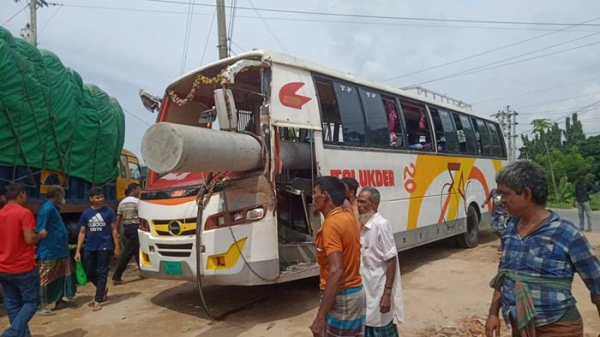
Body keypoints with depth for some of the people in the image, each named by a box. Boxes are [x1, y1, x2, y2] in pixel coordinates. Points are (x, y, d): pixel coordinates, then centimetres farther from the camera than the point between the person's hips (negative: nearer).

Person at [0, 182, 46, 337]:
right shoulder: (24, 213, -15)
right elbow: (30, 239, -20)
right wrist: (41, 235, -2)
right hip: (24, 268, -7)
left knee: (13, 305, 12)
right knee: (31, 302, 5)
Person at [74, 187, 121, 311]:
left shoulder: (108, 211, -4)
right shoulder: (86, 213, 3)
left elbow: (114, 230, 0)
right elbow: (82, 232, 6)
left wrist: (117, 247, -4)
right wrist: (78, 251, 0)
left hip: (104, 247, -3)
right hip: (90, 248, 3)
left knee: (102, 273, 2)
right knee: (89, 272, 12)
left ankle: (98, 300, 9)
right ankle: (103, 289, 37)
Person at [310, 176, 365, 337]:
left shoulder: (331, 224, -22)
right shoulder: (348, 215, 4)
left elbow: (336, 272, -30)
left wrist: (320, 316, -30)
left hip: (341, 298, -9)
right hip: (357, 292, 9)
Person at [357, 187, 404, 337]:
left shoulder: (381, 225, -16)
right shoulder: (362, 225, 7)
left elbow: (391, 260, -17)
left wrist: (387, 293, -20)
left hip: (378, 292, -7)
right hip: (364, 290, 7)